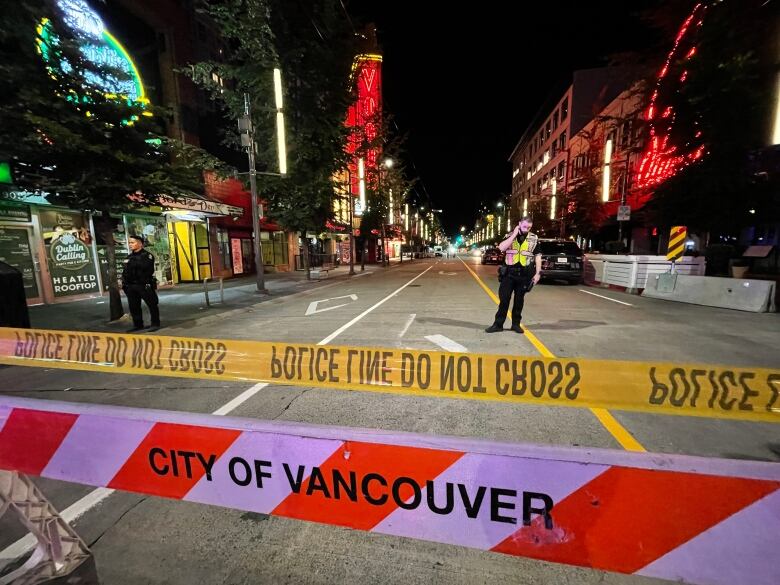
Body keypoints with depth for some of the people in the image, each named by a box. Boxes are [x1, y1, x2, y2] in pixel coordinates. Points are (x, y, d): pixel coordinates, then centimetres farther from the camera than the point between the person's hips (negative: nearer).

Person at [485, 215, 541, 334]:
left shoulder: (534, 238, 4)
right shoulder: (510, 236, 4)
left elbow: (538, 256, 4)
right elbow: (501, 248, -14)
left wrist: (538, 273, -3)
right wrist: (514, 234, -13)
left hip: (524, 274, 0)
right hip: (509, 272, 0)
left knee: (519, 300, 9)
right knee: (504, 299, 1)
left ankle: (516, 324, 21)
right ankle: (498, 324, 9)